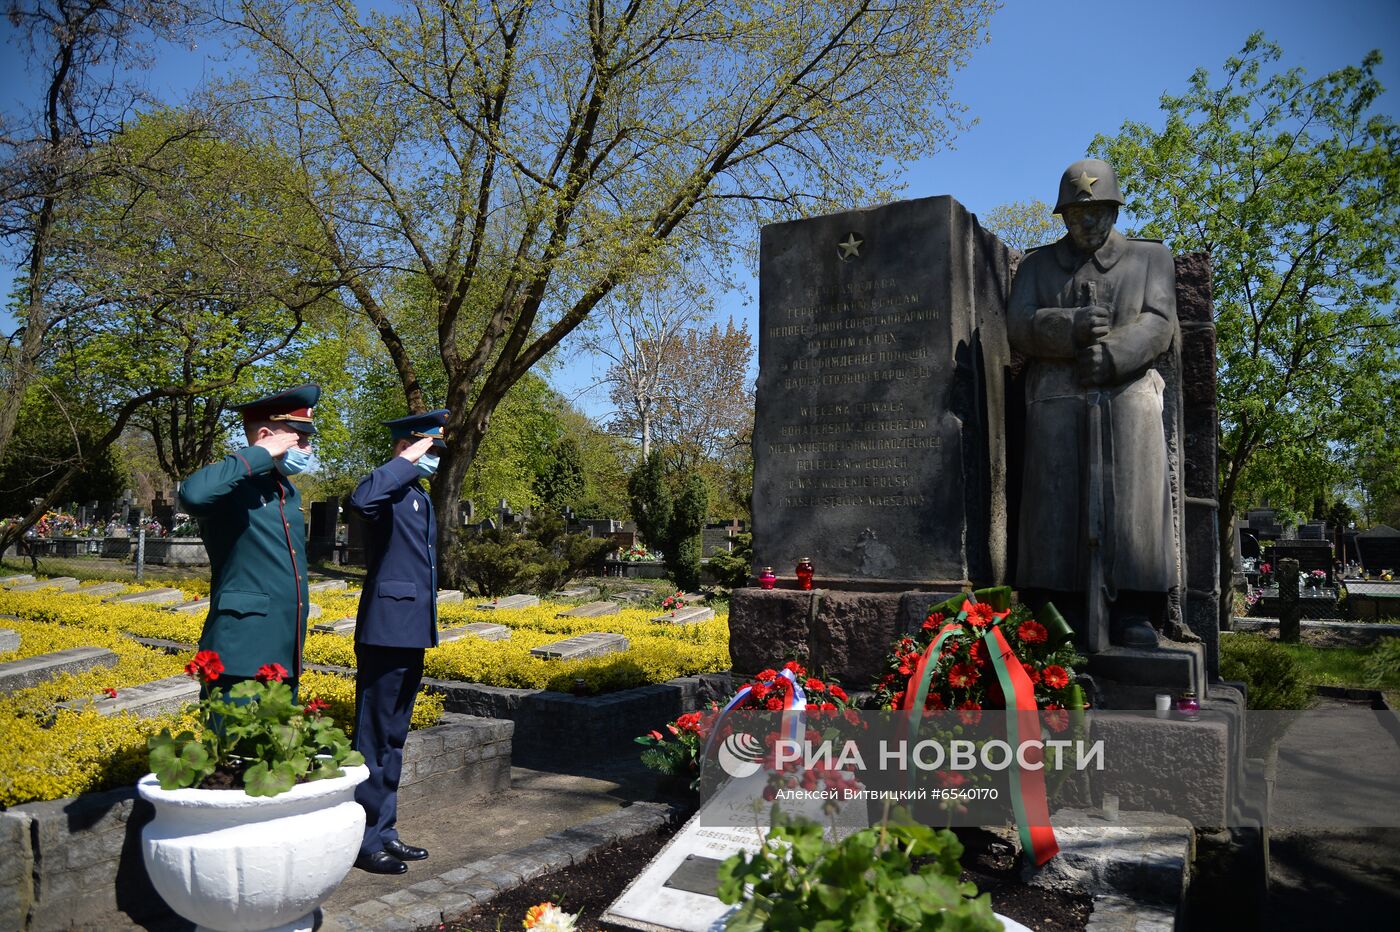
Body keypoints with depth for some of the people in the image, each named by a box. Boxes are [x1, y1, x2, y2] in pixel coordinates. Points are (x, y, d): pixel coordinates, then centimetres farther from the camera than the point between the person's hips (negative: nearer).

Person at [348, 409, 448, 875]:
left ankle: (383, 831, 27)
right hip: (386, 630, -9)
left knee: (394, 739, 16)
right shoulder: (391, 490, -11)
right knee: (374, 739, 0)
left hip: (412, 632, 9)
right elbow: (361, 500, -37)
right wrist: (407, 461, -24)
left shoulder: (421, 498, 18)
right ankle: (364, 840, 10)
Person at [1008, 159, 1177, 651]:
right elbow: (1020, 325, 7)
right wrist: (1073, 327, -12)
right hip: (1057, 403, 0)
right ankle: (1062, 617, -9)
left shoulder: (1151, 257, 22)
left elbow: (1158, 325, 6)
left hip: (1128, 396, 0)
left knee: (1130, 503, -11)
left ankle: (1134, 615, -9)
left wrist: (1111, 355, -13)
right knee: (1059, 505, -9)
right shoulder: (1037, 263, 23)